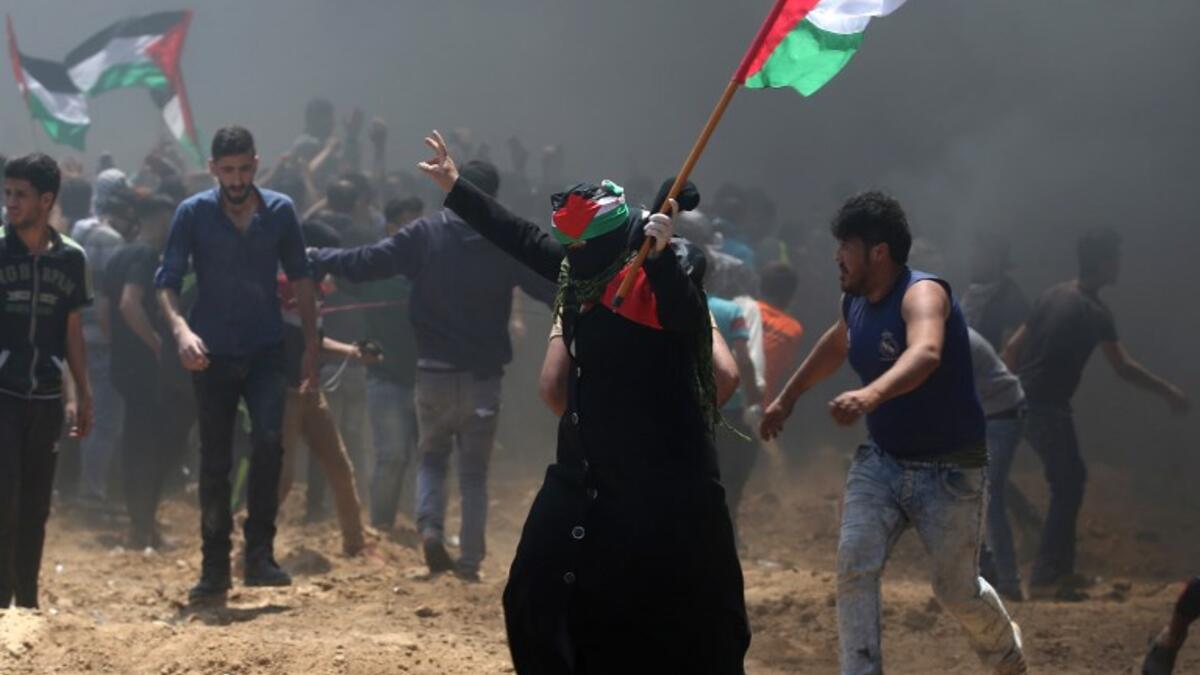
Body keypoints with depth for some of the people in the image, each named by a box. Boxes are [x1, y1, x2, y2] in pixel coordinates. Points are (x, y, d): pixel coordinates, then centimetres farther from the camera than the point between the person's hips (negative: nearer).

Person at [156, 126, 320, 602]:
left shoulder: (279, 211, 0)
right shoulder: (193, 214, -5)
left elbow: (300, 278, 8)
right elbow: (167, 282, -8)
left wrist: (311, 344, 4)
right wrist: (180, 329, -26)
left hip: (265, 350, 0)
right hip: (213, 354, 0)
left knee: (269, 439, -21)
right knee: (214, 463, 5)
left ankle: (260, 555, -13)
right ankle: (214, 568, 14)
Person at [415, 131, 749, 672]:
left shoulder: (661, 275, -16)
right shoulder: (582, 268, 8)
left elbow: (685, 318, -36)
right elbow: (519, 237, 21)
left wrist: (661, 255, -52)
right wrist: (456, 188, 26)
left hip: (660, 474, -8)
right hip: (586, 467, 8)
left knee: (684, 611, -6)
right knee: (540, 596, 13)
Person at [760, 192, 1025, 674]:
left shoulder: (922, 293, -24)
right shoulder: (855, 302, 0)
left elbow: (926, 353, -47)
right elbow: (835, 345, 25)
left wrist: (871, 395, -64)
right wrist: (788, 397, 31)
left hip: (949, 469, -6)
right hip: (881, 461, 6)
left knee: (957, 591, 6)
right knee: (854, 565, -14)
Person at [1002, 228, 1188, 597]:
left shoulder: (1055, 295, 11)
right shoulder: (1094, 312, -15)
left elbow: (1013, 347, 13)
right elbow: (1123, 367, -19)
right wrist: (1168, 392, -10)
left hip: (1025, 400, 9)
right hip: (1047, 407, -9)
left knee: (1069, 480, 17)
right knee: (1068, 485, -2)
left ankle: (1059, 569, 20)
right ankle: (1045, 576, -5)